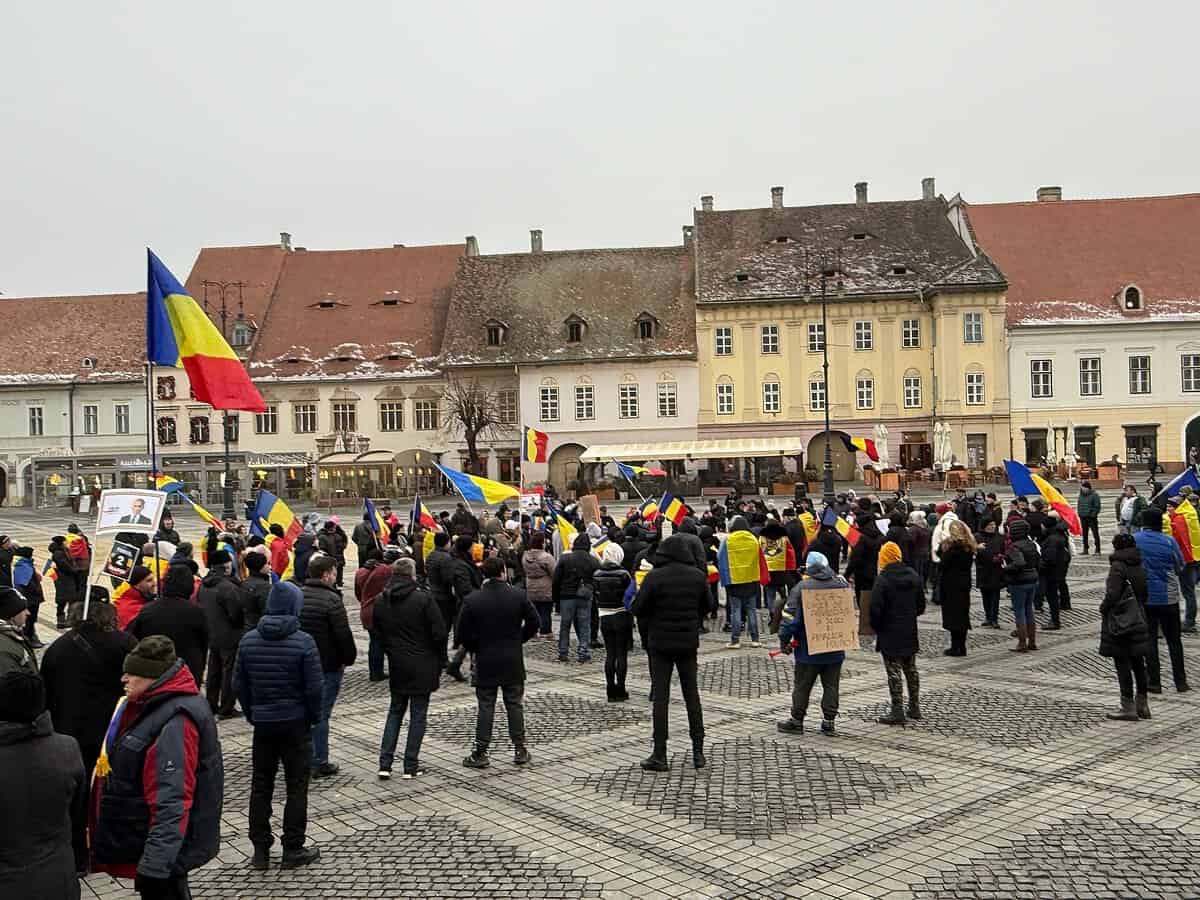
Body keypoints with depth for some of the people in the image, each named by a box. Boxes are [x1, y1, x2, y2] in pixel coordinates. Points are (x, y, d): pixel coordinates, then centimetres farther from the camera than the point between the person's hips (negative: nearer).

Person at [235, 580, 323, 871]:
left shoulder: (248, 640, -1)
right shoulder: (303, 642, -15)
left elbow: (239, 684, 5)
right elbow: (315, 687, -14)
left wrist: (251, 714, 15)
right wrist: (314, 716, 2)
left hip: (262, 723, 4)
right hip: (295, 723, -4)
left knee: (261, 785, 14)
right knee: (296, 786, 7)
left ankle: (260, 849, 19)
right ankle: (293, 849, 12)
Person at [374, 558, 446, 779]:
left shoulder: (380, 601, 1)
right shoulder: (423, 599, -15)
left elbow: (378, 634, 8)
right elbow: (439, 633, -13)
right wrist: (440, 660, 1)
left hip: (396, 666, 4)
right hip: (422, 666, -4)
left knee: (395, 711, 17)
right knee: (418, 714, 6)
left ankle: (385, 763, 10)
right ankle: (411, 766, 9)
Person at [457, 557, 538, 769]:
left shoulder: (472, 600, -9)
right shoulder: (518, 596, -5)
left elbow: (463, 634, -7)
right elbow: (533, 622, -1)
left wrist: (475, 648, 10)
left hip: (485, 662, -1)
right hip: (513, 662, 1)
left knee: (486, 706, 7)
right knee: (514, 704, 10)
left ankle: (481, 753, 8)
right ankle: (520, 750, 13)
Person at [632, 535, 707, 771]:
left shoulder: (654, 577, -13)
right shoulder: (698, 576, -1)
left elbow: (638, 609, -11)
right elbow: (706, 606, 9)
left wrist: (646, 632, 7)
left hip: (661, 644, -3)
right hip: (689, 643, 3)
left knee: (660, 698, 2)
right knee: (692, 695, 12)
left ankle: (659, 755, 3)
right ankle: (698, 751, 15)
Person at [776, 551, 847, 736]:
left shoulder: (802, 587, -12)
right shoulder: (841, 584, 1)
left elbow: (790, 617, -12)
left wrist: (784, 640, -2)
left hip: (809, 649, -4)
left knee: (802, 685, 7)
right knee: (831, 685, 12)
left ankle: (796, 720, 15)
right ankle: (828, 721, 15)